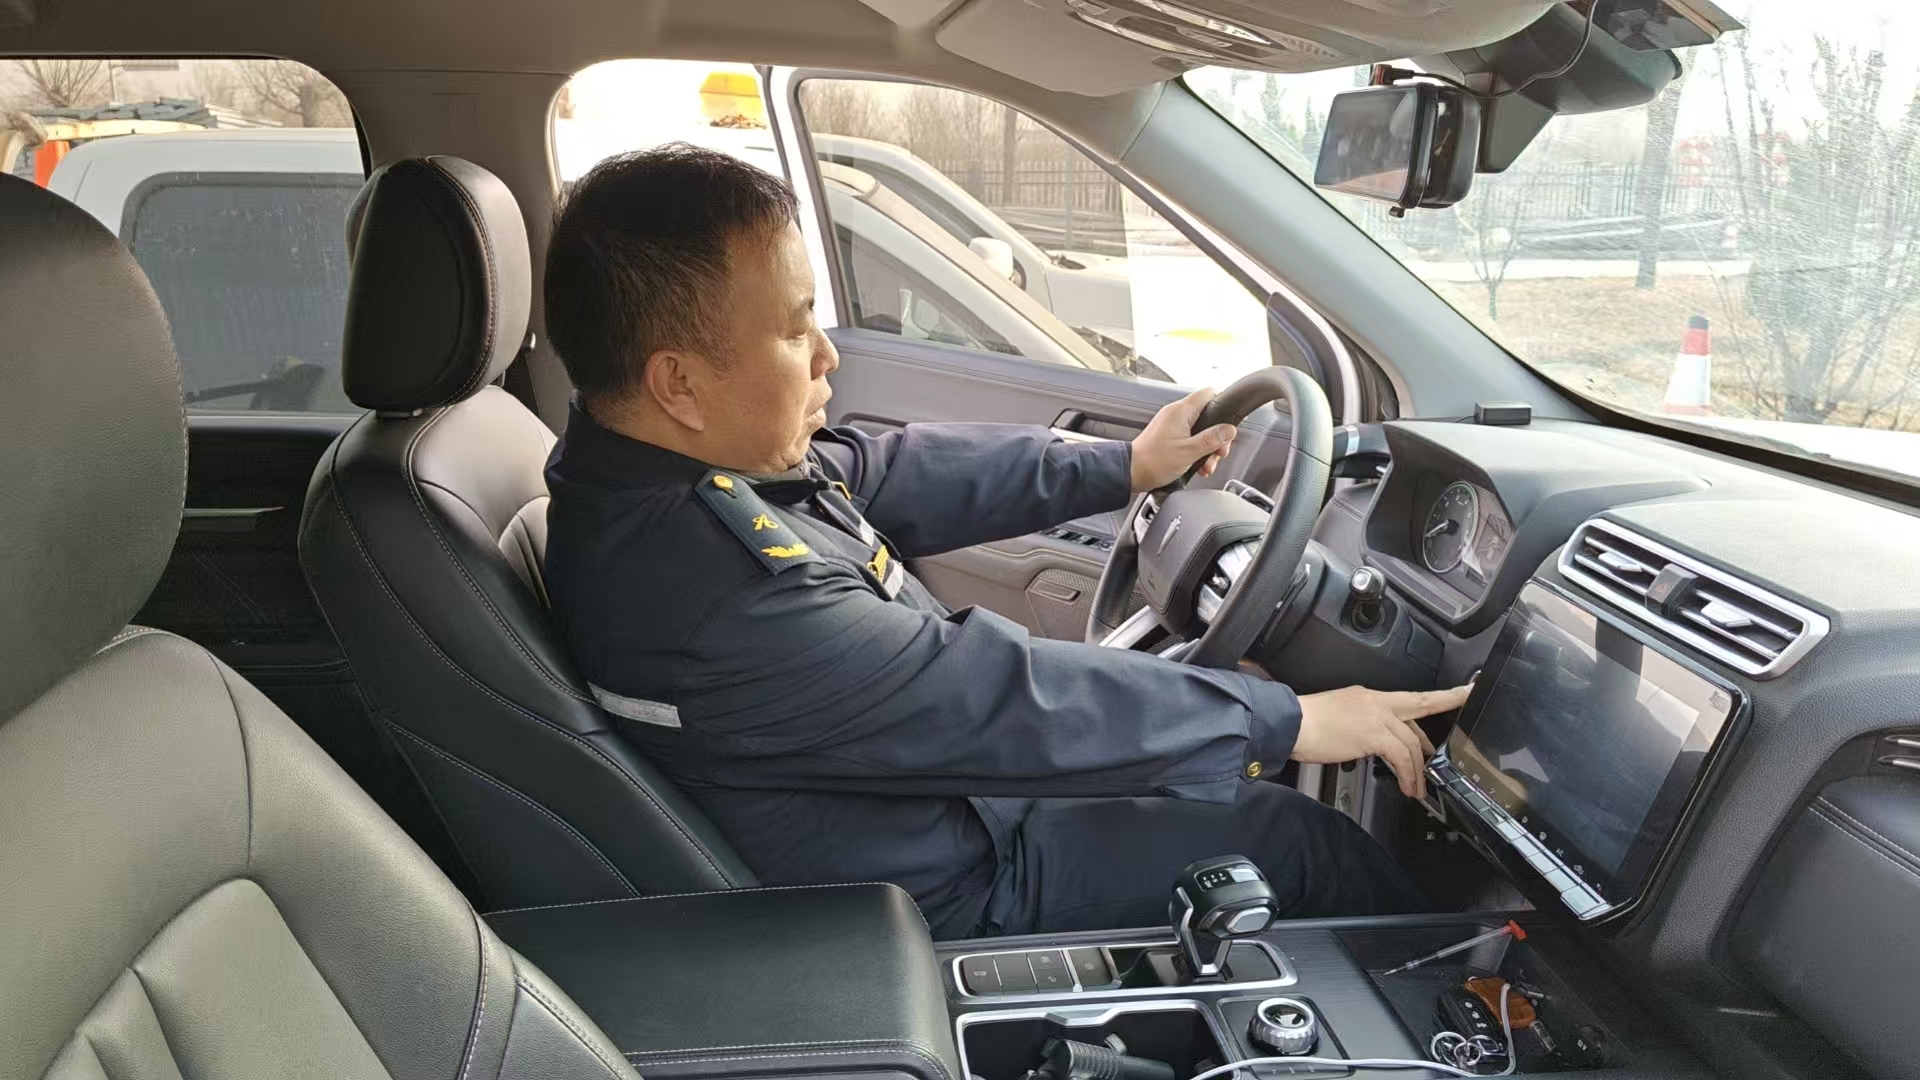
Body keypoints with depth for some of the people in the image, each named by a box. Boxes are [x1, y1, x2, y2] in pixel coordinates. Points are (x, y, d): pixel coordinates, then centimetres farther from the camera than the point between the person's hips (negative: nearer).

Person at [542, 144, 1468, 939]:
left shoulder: (681, 456, -8)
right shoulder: (707, 589, -37)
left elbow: (896, 475, 4)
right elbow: (993, 700, -33)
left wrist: (1123, 466, 8)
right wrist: (1288, 721, -22)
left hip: (943, 784, 9)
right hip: (940, 895, -8)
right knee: (1288, 837, 1)